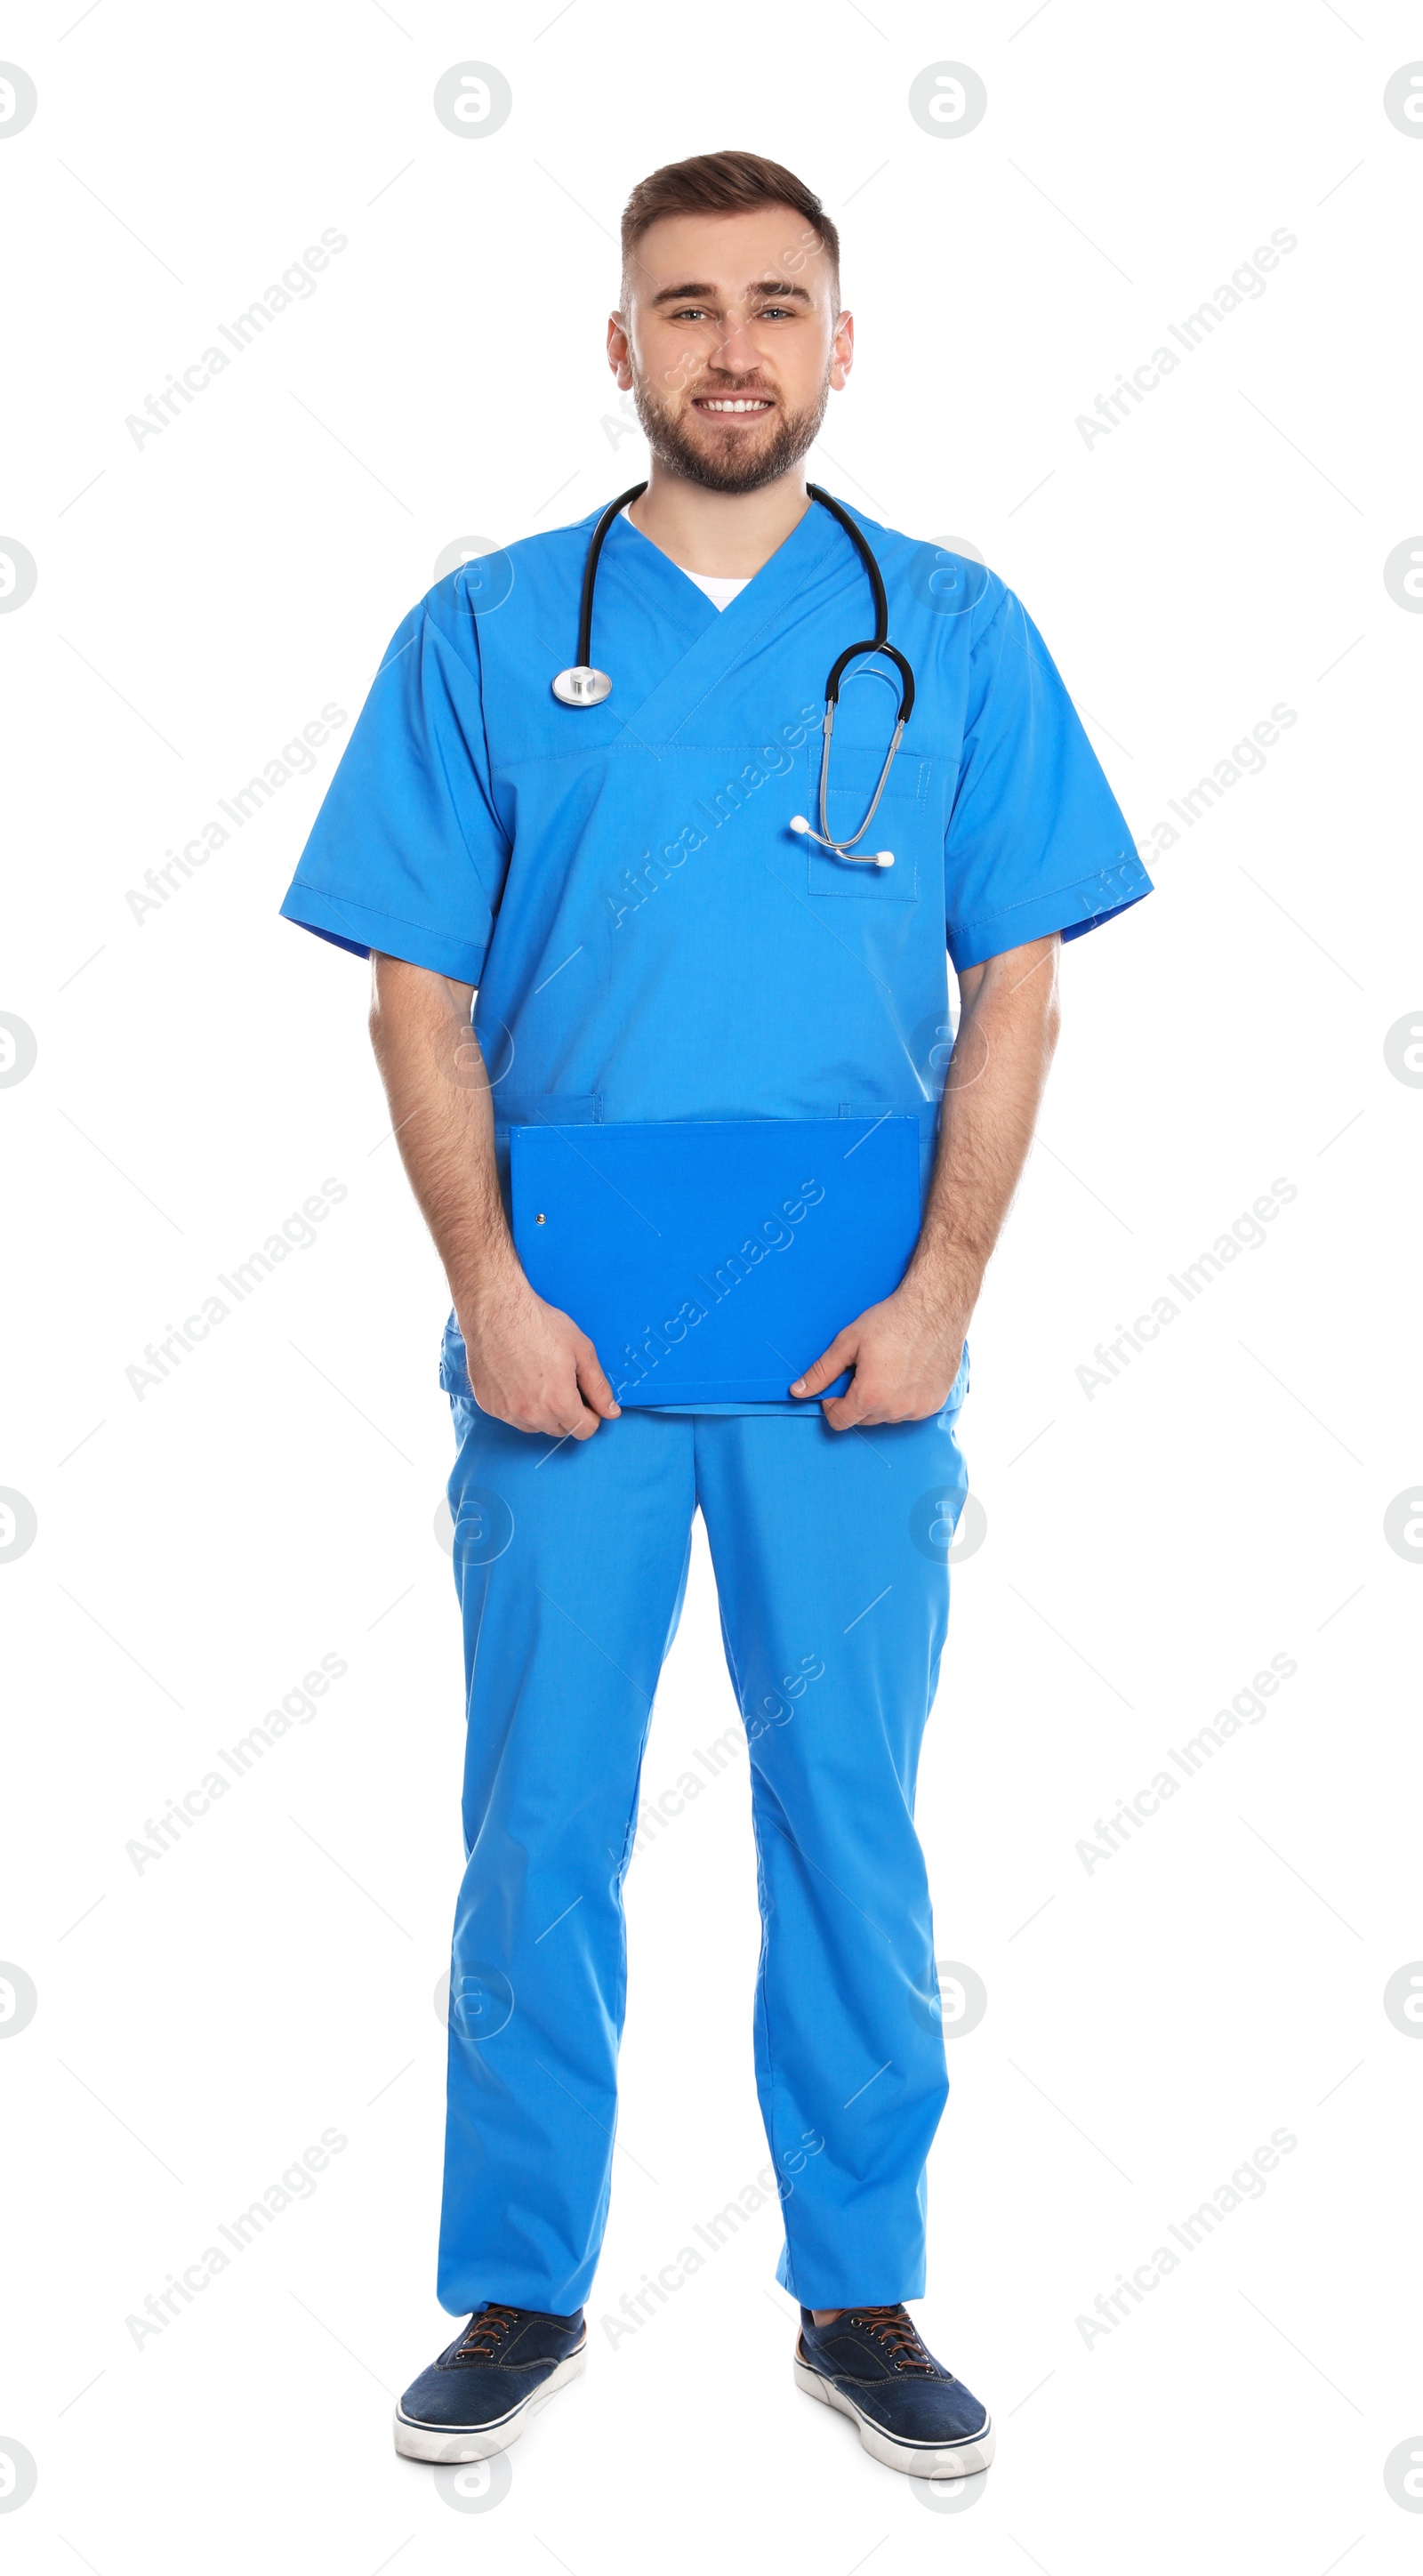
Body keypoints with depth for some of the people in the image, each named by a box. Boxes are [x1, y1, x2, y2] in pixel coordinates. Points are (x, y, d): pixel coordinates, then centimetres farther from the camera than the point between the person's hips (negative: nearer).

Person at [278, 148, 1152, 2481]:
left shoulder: (955, 633, 5)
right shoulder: (487, 634, 4)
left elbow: (1014, 993, 3)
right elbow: (419, 998, 2)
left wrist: (942, 1293, -7)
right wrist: (492, 1294, -8)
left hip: (852, 1337, 0)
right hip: (568, 1328, 0)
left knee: (851, 1820, 8)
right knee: (541, 1823, 6)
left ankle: (862, 2297, 22)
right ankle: (522, 2293, 22)